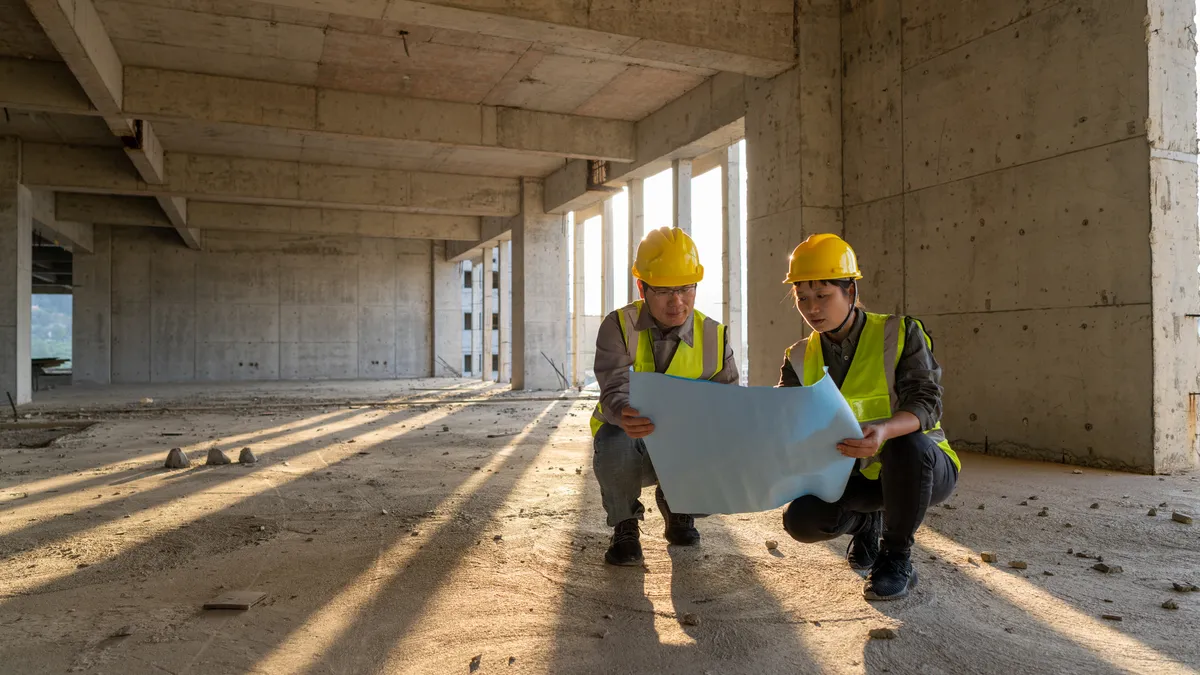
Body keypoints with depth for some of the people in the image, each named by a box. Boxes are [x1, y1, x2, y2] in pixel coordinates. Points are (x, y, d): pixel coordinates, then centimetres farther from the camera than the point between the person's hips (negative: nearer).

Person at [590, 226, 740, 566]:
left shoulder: (714, 337, -7)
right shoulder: (619, 327, -14)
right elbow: (614, 391, -26)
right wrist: (625, 414, -52)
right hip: (630, 439, -2)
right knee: (614, 444, -38)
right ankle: (625, 525, -3)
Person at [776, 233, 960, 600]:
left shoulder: (901, 334, -13)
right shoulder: (800, 359, -1)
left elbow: (925, 404, -24)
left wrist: (884, 431, -46)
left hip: (924, 465, -3)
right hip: (858, 476, 4)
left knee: (907, 444, -39)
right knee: (801, 520, -22)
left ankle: (897, 559, -14)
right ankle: (866, 521, 15)